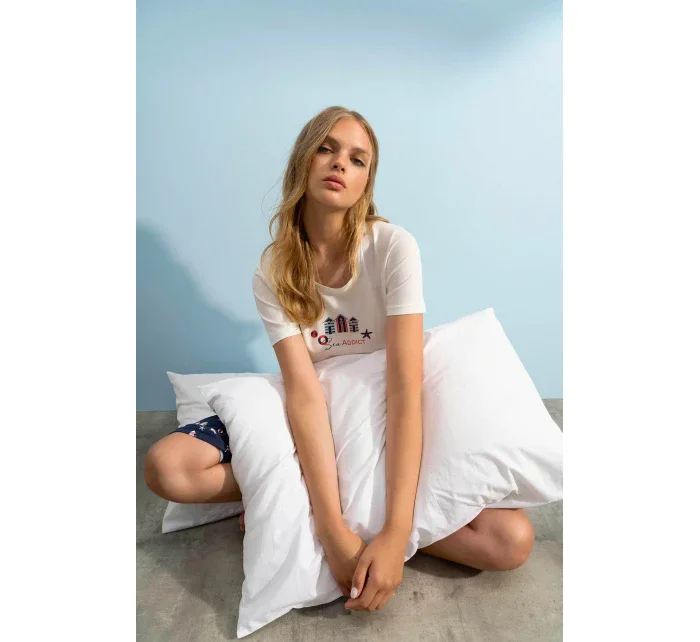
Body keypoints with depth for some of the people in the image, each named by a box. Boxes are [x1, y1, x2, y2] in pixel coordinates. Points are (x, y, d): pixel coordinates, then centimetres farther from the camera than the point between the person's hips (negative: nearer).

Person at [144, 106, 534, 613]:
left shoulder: (393, 246, -18)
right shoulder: (274, 271, -11)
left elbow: (406, 387, -25)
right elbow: (304, 393, -22)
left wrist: (396, 532, -31)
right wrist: (334, 528, -32)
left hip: (388, 424, 0)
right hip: (310, 429, 1)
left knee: (513, 540, -22)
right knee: (166, 466, -19)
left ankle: (292, 507, -13)